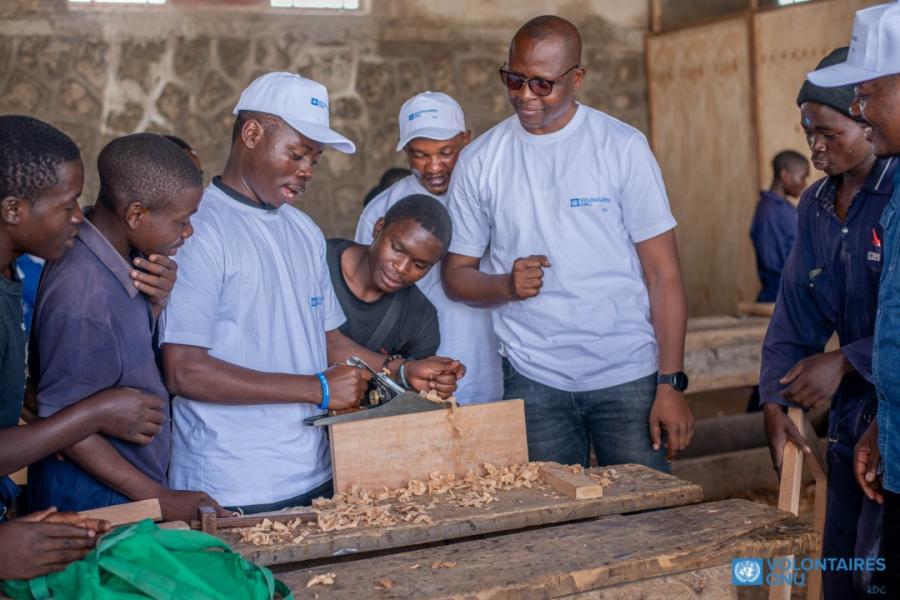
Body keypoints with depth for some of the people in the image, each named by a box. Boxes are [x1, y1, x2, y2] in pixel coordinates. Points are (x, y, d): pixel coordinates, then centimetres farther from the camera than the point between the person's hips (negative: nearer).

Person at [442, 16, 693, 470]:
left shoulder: (622, 147, -2)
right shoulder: (480, 160, 3)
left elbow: (663, 274, -4)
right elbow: (456, 275, 7)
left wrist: (671, 384, -10)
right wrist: (507, 285, -15)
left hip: (629, 377, -1)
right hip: (533, 381, 1)